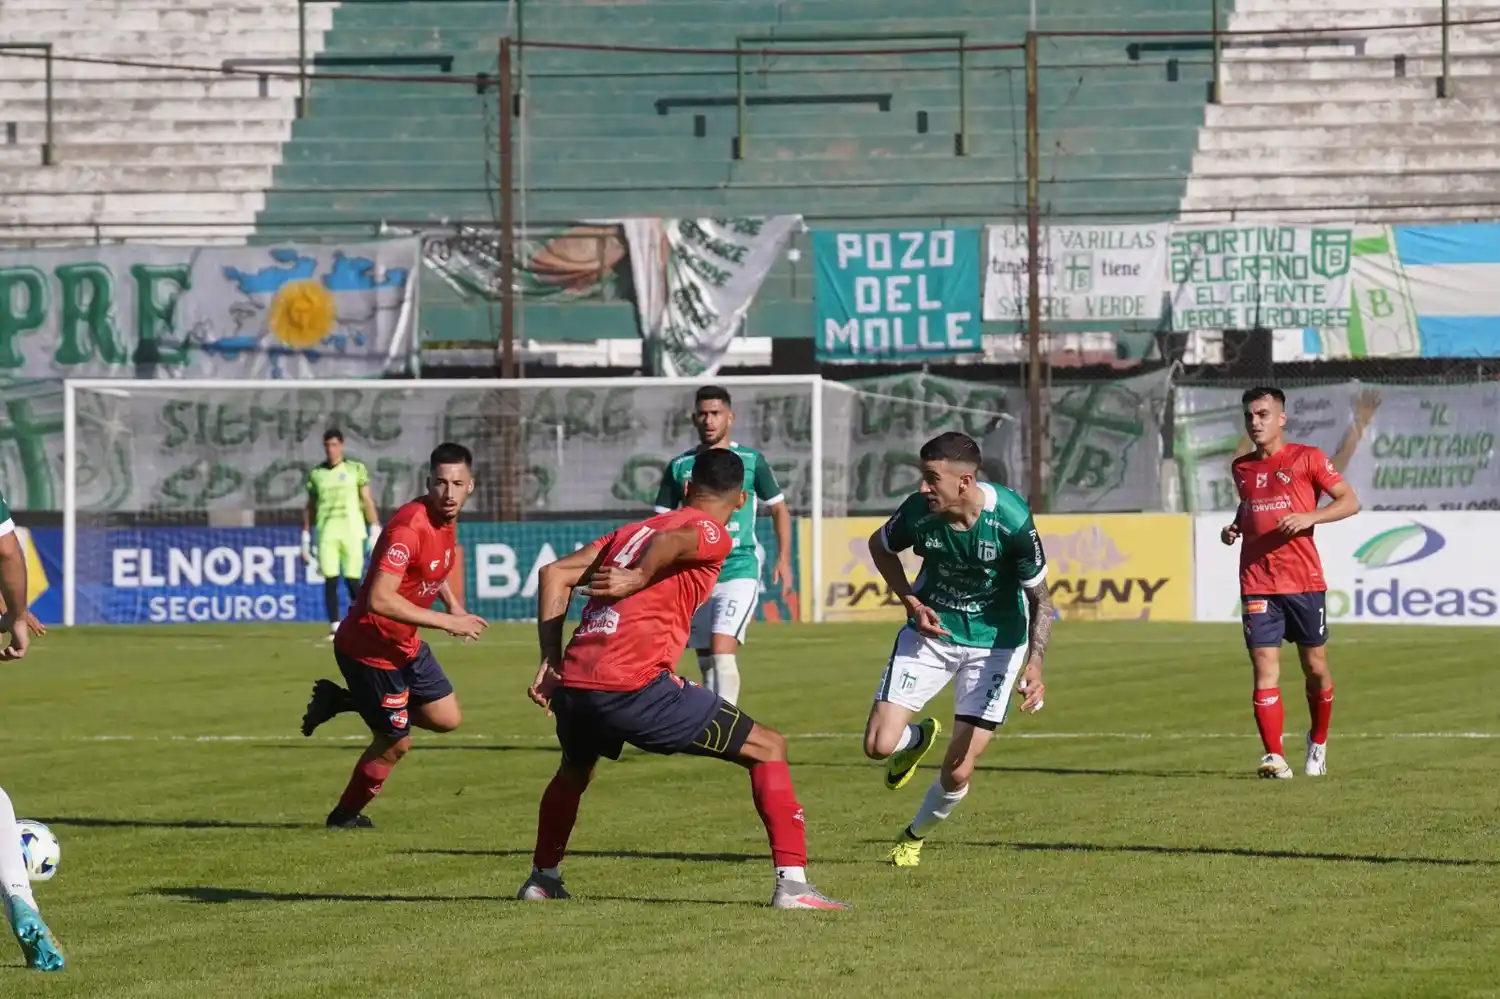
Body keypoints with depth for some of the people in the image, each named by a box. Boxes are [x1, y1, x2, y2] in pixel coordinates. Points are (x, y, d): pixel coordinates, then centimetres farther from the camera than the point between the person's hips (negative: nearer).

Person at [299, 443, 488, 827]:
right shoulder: (409, 527, -29)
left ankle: (342, 701, 21)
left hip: (405, 644, 9)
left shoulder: (446, 518, 0)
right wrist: (447, 621, -32)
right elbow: (380, 600, -36)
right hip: (370, 648, -9)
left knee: (447, 718, 13)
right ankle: (346, 815, 27)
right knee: (395, 743, 3)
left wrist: (455, 606, 10)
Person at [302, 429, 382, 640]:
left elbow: (367, 501, 5)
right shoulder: (316, 474, 11)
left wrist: (375, 531, -2)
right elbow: (310, 507, 17)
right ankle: (335, 628, -4)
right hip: (326, 533, 2)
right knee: (330, 581, -6)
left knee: (352, 581, -5)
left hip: (352, 532, -2)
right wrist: (306, 537, 13)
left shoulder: (356, 469, 6)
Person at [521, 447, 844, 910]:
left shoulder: (631, 529, 25)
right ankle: (792, 882, -4)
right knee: (768, 749, 5)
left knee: (574, 771, 40)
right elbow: (672, 541, -18)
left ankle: (542, 877, 46)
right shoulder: (712, 533, 6)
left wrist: (552, 660, 17)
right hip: (636, 688, -6)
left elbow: (555, 573, 19)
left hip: (573, 686, 6)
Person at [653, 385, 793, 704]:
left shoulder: (751, 461, 2)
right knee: (706, 662, 9)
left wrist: (783, 560, 3)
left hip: (739, 571, -4)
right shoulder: (679, 467, 7)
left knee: (722, 651, -20)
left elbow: (778, 509, 11)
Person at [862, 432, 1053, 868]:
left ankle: (914, 837, 28)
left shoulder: (1012, 520, -26)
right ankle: (919, 737, 29)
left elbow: (1039, 599, -15)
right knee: (879, 745, -10)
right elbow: (880, 546, 6)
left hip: (994, 644, -2)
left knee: (957, 774, -5)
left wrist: (1034, 664, -29)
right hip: (931, 631, 2)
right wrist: (911, 602, -7)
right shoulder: (918, 512, -19)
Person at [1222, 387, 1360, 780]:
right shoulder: (1242, 467, 13)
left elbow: (1350, 501, -3)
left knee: (1315, 668, 8)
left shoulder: (1306, 458, -1)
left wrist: (1308, 517, -18)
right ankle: (1274, 757, -15)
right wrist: (1234, 527, 10)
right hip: (1257, 583, 2)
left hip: (1304, 582, -2)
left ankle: (1318, 742, 31)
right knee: (1265, 670, -10)